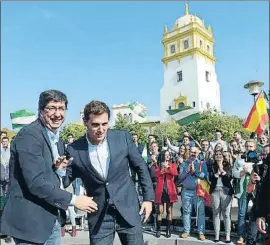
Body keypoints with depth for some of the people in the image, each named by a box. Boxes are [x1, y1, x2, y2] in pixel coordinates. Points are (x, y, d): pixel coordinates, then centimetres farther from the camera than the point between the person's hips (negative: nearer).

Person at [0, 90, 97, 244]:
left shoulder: (57, 139, 9)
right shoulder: (29, 135, -18)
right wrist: (74, 200, -20)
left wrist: (56, 167, -7)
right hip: (31, 221, -8)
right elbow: (36, 182, -24)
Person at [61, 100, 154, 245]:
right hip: (99, 216, 0)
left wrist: (148, 198, 1)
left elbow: (141, 167, 2)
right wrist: (60, 169, -22)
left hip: (128, 211, 1)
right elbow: (65, 182, -1)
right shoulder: (74, 150, -10)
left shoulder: (123, 137, -8)